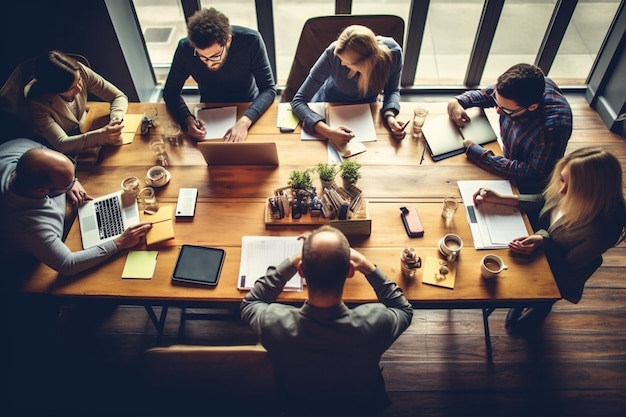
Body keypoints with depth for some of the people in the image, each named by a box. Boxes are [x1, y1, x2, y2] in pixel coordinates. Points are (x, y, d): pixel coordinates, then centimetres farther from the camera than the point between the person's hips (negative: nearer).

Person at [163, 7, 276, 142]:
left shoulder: (251, 41, -28)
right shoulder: (185, 48, -23)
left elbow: (268, 88, -24)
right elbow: (170, 92, -12)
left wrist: (245, 121, -41)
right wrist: (188, 120, -33)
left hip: (248, 109, 0)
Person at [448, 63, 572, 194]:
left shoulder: (552, 127, -40)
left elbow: (532, 174, -32)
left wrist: (475, 152, -35)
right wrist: (456, 101, -21)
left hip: (524, 187, -6)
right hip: (507, 156, 6)